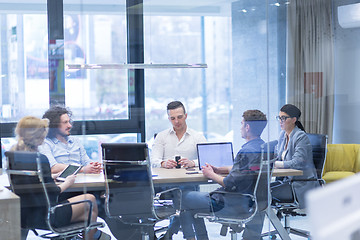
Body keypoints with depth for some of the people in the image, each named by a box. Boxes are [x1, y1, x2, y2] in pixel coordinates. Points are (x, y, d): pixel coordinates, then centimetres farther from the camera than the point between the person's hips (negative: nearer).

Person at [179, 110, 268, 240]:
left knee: (182, 199, 2)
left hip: (235, 204, -10)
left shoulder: (246, 152, -26)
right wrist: (217, 169, 11)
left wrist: (211, 175, -7)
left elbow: (230, 184, -24)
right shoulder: (262, 147, 5)